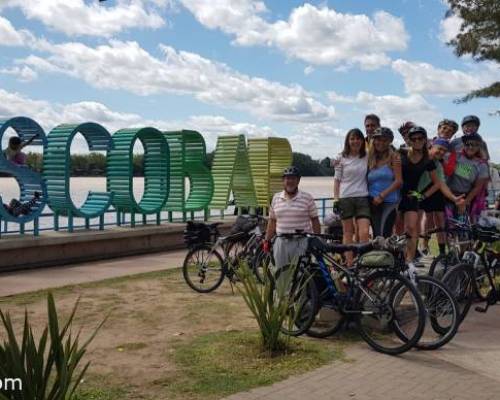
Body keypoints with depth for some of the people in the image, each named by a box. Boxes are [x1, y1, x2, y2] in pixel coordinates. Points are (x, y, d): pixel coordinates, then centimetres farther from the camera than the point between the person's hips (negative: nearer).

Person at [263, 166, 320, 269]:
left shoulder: (307, 198, 0)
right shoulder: (276, 198, 9)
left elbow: (315, 220, 1)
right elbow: (272, 221, 13)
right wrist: (267, 241, 10)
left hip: (301, 243, -3)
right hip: (281, 243, 3)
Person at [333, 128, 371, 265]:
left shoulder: (367, 157, 7)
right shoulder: (341, 158, 3)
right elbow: (337, 179, 4)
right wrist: (336, 199, -3)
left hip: (362, 198, 1)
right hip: (345, 198, -1)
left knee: (364, 233, -11)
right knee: (348, 233, 5)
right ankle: (349, 264, 11)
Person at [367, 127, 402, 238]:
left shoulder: (394, 157, 1)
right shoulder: (370, 159, 14)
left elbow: (399, 181, -8)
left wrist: (382, 195, -13)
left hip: (389, 202, -4)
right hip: (374, 203, 4)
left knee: (384, 235, -12)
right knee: (377, 235, 0)